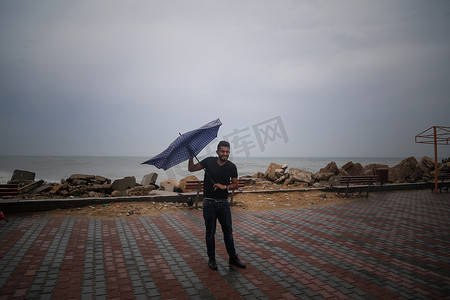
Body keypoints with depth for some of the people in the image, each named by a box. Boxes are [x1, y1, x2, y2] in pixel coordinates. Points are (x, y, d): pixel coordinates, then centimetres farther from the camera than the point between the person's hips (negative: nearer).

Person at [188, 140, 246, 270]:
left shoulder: (232, 167, -1)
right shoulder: (209, 161, -5)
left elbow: (235, 185, 4)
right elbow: (191, 169, 0)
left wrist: (225, 186, -14)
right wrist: (191, 156, -15)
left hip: (223, 203, 2)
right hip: (209, 203, -2)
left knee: (228, 231, 11)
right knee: (210, 232, 9)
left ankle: (233, 258, 26)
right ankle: (211, 259, 25)